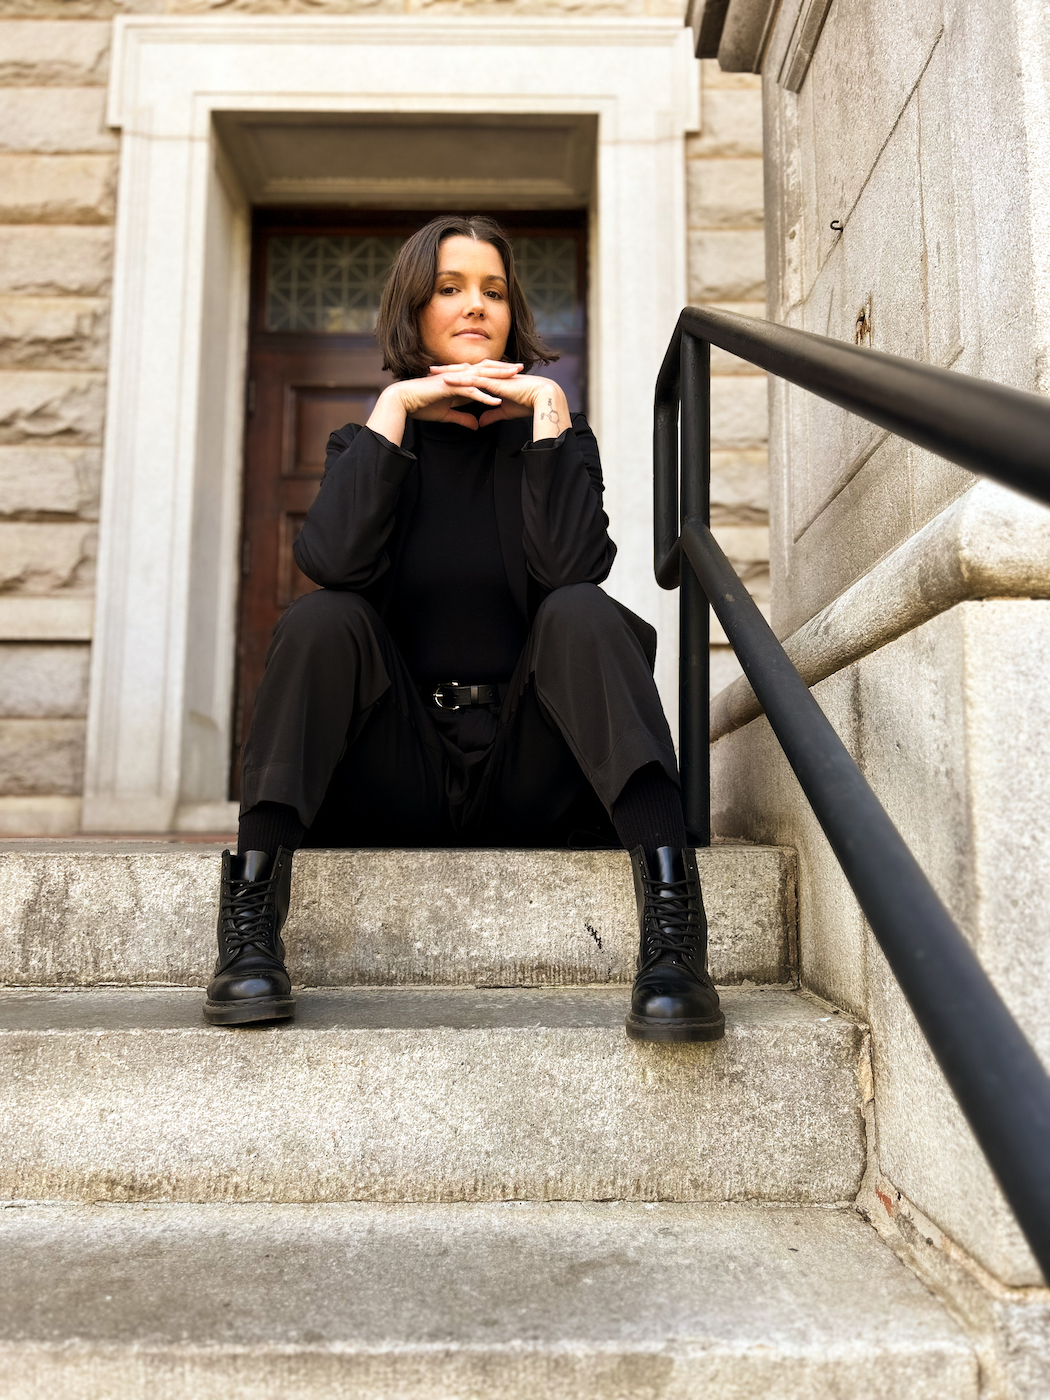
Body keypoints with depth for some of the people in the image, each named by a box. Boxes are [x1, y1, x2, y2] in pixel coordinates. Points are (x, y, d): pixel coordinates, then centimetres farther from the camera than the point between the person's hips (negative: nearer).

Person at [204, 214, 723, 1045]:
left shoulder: (548, 431, 7)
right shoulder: (376, 439, 9)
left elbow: (574, 568, -16)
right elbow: (335, 564, -15)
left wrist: (547, 407, -13)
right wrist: (394, 408, -12)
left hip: (526, 780, 0)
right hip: (396, 781, 1)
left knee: (582, 615, -26)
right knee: (324, 620, -22)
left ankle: (673, 926, -41)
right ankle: (250, 926, -30)